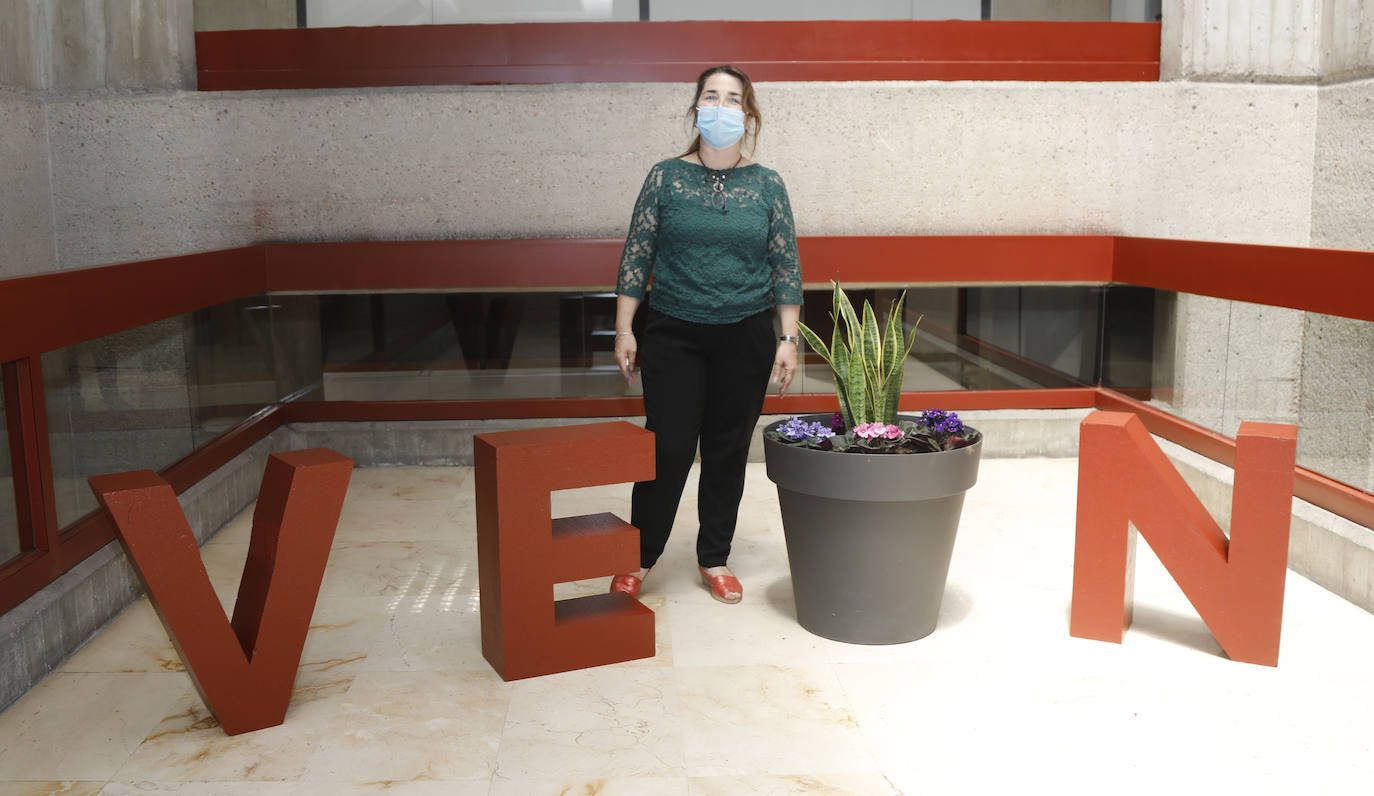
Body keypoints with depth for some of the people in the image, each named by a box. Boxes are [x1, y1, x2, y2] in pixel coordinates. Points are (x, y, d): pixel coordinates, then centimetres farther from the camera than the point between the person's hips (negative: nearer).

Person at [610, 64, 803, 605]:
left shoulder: (768, 185, 4)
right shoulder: (665, 177, 1)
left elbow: (787, 268, 5)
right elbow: (636, 257, 1)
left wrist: (788, 339, 0)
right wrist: (624, 330, -3)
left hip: (746, 338, 2)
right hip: (673, 336, -1)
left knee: (728, 451, 8)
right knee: (669, 448, -4)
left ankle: (714, 559, 24)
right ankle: (639, 558, 15)